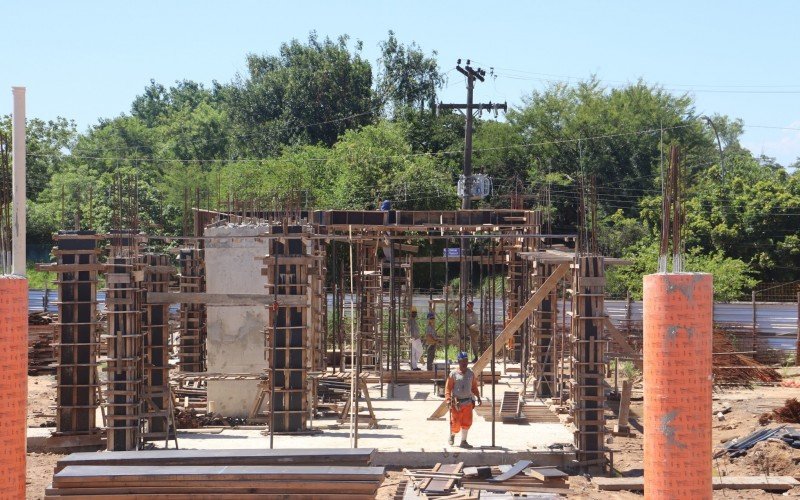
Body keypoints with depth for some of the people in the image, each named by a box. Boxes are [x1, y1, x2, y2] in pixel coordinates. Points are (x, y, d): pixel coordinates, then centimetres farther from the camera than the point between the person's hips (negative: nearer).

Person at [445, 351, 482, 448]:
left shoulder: (471, 374, 7)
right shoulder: (453, 374, -4)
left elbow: (474, 387, 16)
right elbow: (448, 387, -4)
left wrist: (478, 397, 5)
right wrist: (448, 399, -15)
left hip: (468, 402, 3)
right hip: (456, 403, -3)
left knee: (467, 423, 0)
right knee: (456, 424, 1)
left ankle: (463, 441, 11)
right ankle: (452, 435, 32)